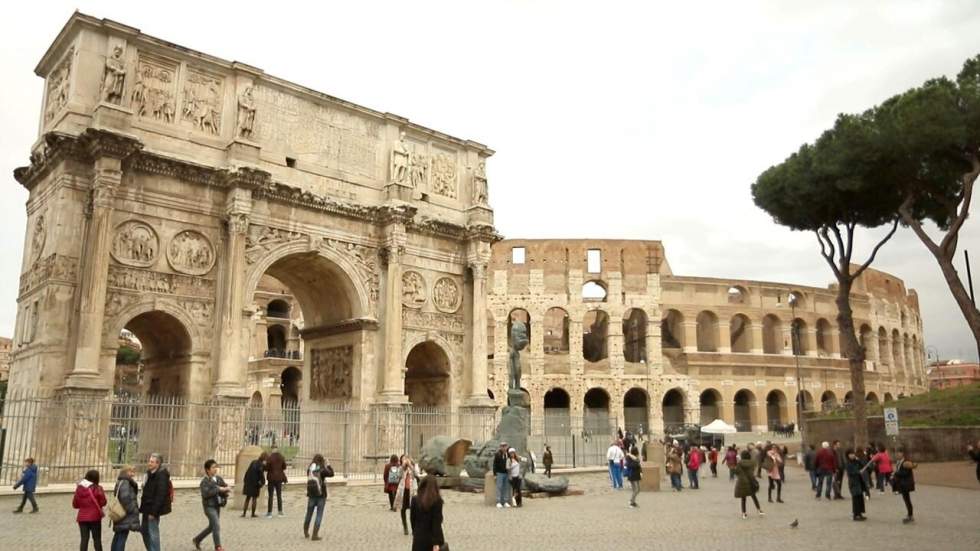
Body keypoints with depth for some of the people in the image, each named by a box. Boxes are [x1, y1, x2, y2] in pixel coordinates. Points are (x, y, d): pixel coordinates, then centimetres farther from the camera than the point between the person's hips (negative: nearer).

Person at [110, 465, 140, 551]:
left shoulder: (121, 482, 16)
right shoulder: (125, 483, -15)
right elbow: (125, 498, -26)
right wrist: (132, 510, -16)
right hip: (125, 516, -10)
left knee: (118, 537, 16)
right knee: (122, 538, -9)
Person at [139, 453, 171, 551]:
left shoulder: (161, 476, -18)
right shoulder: (150, 474, 12)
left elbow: (160, 495, -23)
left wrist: (153, 511, -24)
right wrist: (143, 507, 12)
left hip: (153, 509, -10)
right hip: (147, 508, 10)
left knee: (153, 533, -3)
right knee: (144, 529, 18)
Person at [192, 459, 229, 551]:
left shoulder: (219, 479, 5)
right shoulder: (205, 481, -13)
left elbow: (225, 487, 14)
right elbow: (205, 493, -25)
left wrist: (226, 489, -10)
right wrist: (218, 489, -26)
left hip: (217, 506, 7)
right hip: (209, 506, -7)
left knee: (212, 526, 18)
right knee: (216, 525, -11)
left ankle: (197, 540, 37)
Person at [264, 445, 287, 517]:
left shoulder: (270, 457, -15)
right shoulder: (281, 457, 0)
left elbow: (267, 468, -12)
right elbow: (284, 467, 8)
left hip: (272, 478, -4)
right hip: (279, 478, 4)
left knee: (270, 496, 1)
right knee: (279, 495, 12)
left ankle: (269, 512, 0)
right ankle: (280, 512, 14)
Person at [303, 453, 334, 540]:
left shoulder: (309, 469, -4)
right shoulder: (322, 469, -16)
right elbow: (331, 474, -2)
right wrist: (328, 465, 10)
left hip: (311, 494, 4)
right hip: (321, 495, -4)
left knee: (309, 513, 19)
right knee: (319, 515, 5)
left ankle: (305, 532, 35)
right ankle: (315, 535, 4)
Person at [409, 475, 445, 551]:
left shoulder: (415, 500, -3)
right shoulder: (437, 501, -12)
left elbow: (413, 519, 6)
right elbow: (437, 522, -15)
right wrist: (436, 543, -15)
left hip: (419, 538, 2)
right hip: (433, 538, -2)